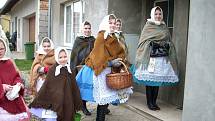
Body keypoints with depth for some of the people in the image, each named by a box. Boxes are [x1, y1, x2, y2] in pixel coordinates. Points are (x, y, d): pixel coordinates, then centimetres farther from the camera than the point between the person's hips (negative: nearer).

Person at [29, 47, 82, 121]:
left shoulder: (70, 71, 2)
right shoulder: (52, 70, -9)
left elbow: (74, 88, 7)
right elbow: (45, 87, -7)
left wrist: (77, 104, 9)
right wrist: (38, 103, -5)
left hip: (67, 105, 4)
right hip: (54, 104, -3)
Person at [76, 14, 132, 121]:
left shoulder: (113, 38, 13)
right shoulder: (101, 37, -11)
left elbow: (121, 52, 16)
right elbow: (99, 55, -17)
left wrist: (119, 60, -4)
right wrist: (111, 62, -16)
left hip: (110, 70, 8)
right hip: (101, 71, -8)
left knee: (107, 96, 12)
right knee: (104, 98, -3)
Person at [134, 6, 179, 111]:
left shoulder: (164, 27, 16)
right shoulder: (148, 27, 3)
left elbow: (169, 42, 18)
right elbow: (143, 42, -2)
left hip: (162, 58, 4)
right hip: (150, 58, -4)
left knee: (158, 80, 5)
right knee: (149, 80, -1)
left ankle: (154, 101, 16)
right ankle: (149, 102, 10)